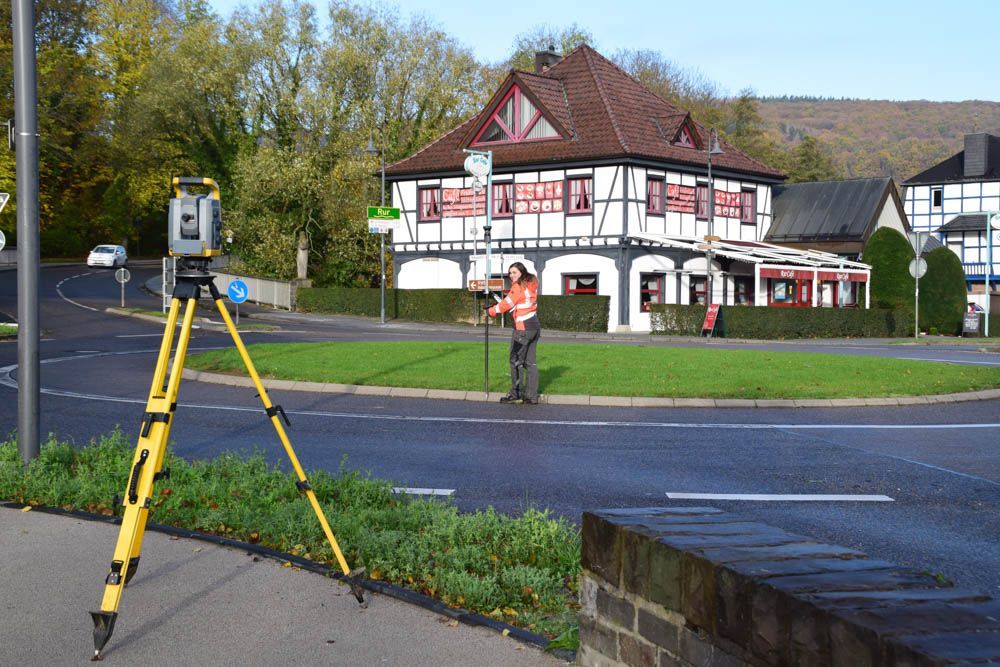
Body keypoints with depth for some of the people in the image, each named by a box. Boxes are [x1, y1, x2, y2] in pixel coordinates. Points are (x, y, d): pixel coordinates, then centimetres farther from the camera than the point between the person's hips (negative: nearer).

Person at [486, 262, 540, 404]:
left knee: (516, 361, 0)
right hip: (535, 327, 8)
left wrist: (490, 311, 2)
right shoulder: (532, 284, 13)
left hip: (523, 328, -8)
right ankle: (532, 396, 10)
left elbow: (507, 303, -10)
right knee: (530, 362, 9)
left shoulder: (518, 287, -12)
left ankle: (515, 394, 3)